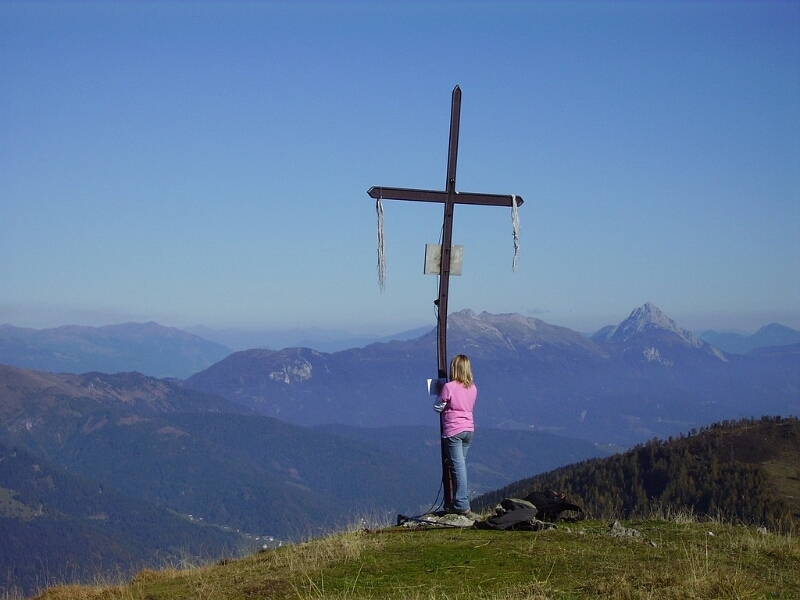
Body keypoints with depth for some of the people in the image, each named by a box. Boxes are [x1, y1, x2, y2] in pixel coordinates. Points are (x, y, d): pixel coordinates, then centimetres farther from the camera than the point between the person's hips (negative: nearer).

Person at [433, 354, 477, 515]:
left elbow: (438, 408, -6)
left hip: (453, 431, -6)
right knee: (461, 465, 14)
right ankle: (460, 501, 18)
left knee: (458, 466, -5)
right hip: (469, 429, 6)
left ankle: (462, 505, -7)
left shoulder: (449, 387, -14)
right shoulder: (472, 388, 4)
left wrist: (439, 394, 11)